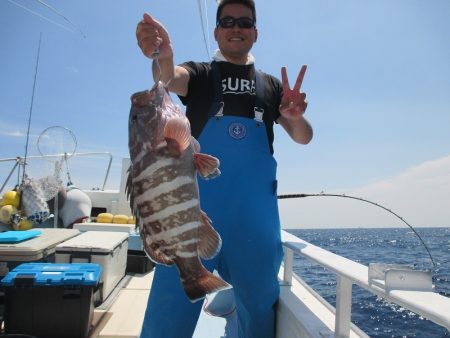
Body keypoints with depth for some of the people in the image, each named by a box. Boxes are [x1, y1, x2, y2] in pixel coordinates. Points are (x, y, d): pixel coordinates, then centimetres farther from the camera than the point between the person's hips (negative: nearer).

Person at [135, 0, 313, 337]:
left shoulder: (272, 85, 16)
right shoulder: (200, 74, 9)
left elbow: (303, 137, 10)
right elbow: (171, 78, -14)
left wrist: (296, 116, -14)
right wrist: (162, 57, -38)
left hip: (255, 211, 3)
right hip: (197, 206, -2)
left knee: (260, 304, 14)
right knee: (173, 303, -2)